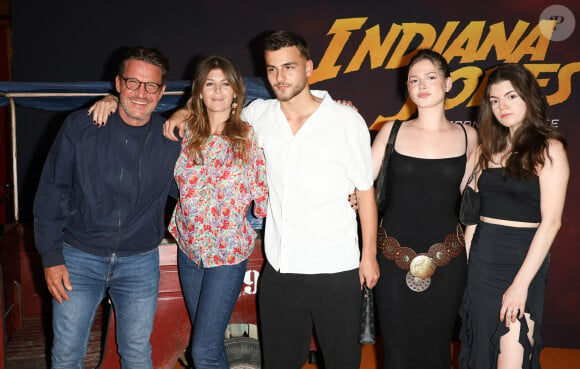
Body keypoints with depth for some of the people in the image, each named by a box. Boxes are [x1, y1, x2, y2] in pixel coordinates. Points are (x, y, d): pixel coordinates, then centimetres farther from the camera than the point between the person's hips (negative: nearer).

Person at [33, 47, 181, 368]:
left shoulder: (171, 139, -5)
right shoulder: (79, 127, -9)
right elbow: (51, 193, -3)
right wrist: (51, 256, -5)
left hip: (140, 262, 1)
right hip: (79, 257, 0)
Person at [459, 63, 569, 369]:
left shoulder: (549, 149, -5)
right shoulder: (487, 150, 11)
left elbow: (551, 221, -12)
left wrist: (521, 283, -17)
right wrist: (464, 265, 4)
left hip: (524, 260, -5)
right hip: (481, 260, 5)